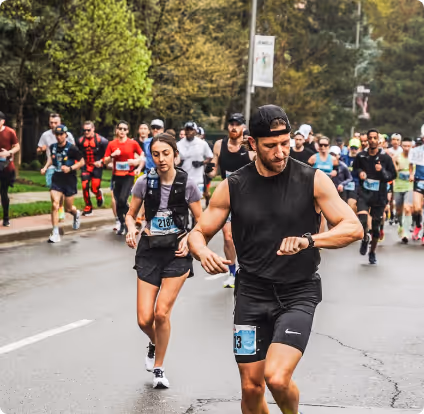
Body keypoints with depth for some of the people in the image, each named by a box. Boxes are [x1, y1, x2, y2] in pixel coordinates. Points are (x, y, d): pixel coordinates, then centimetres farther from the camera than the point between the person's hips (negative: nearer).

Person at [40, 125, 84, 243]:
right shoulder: (53, 147, 0)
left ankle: (76, 214, 48)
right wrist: (46, 167, 5)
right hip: (57, 180, 3)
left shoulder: (71, 148, -14)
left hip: (70, 181, -3)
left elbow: (82, 162, -6)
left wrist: (70, 168, -20)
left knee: (68, 208, 8)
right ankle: (55, 234, -10)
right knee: (55, 204, -14)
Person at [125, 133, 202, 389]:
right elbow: (131, 215, 10)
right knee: (144, 319, -3)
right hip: (149, 251, 2)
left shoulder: (187, 184, -7)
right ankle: (154, 344, 35)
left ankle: (158, 368, 8)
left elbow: (201, 222, 2)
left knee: (162, 312, -14)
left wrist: (189, 239, -16)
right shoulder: (145, 182, -2)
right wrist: (132, 229, -12)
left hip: (176, 252, -2)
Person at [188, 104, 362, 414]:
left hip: (298, 294, -2)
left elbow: (354, 228, -10)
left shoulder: (313, 180, -5)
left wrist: (309, 240, -28)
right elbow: (199, 233, 6)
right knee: (251, 387, 5)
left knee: (277, 377, -20)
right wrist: (203, 253, -19)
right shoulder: (233, 187, 0)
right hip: (252, 294, 3)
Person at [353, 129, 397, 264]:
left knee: (375, 226, 8)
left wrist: (382, 171, -17)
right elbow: (355, 168, 16)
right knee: (362, 221, -20)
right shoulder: (361, 156, -1)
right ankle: (365, 239, 14)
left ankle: (372, 252, 29)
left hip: (379, 196, 0)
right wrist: (360, 172, -6)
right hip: (364, 193, 0)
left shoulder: (385, 157, -5)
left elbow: (393, 175, 2)